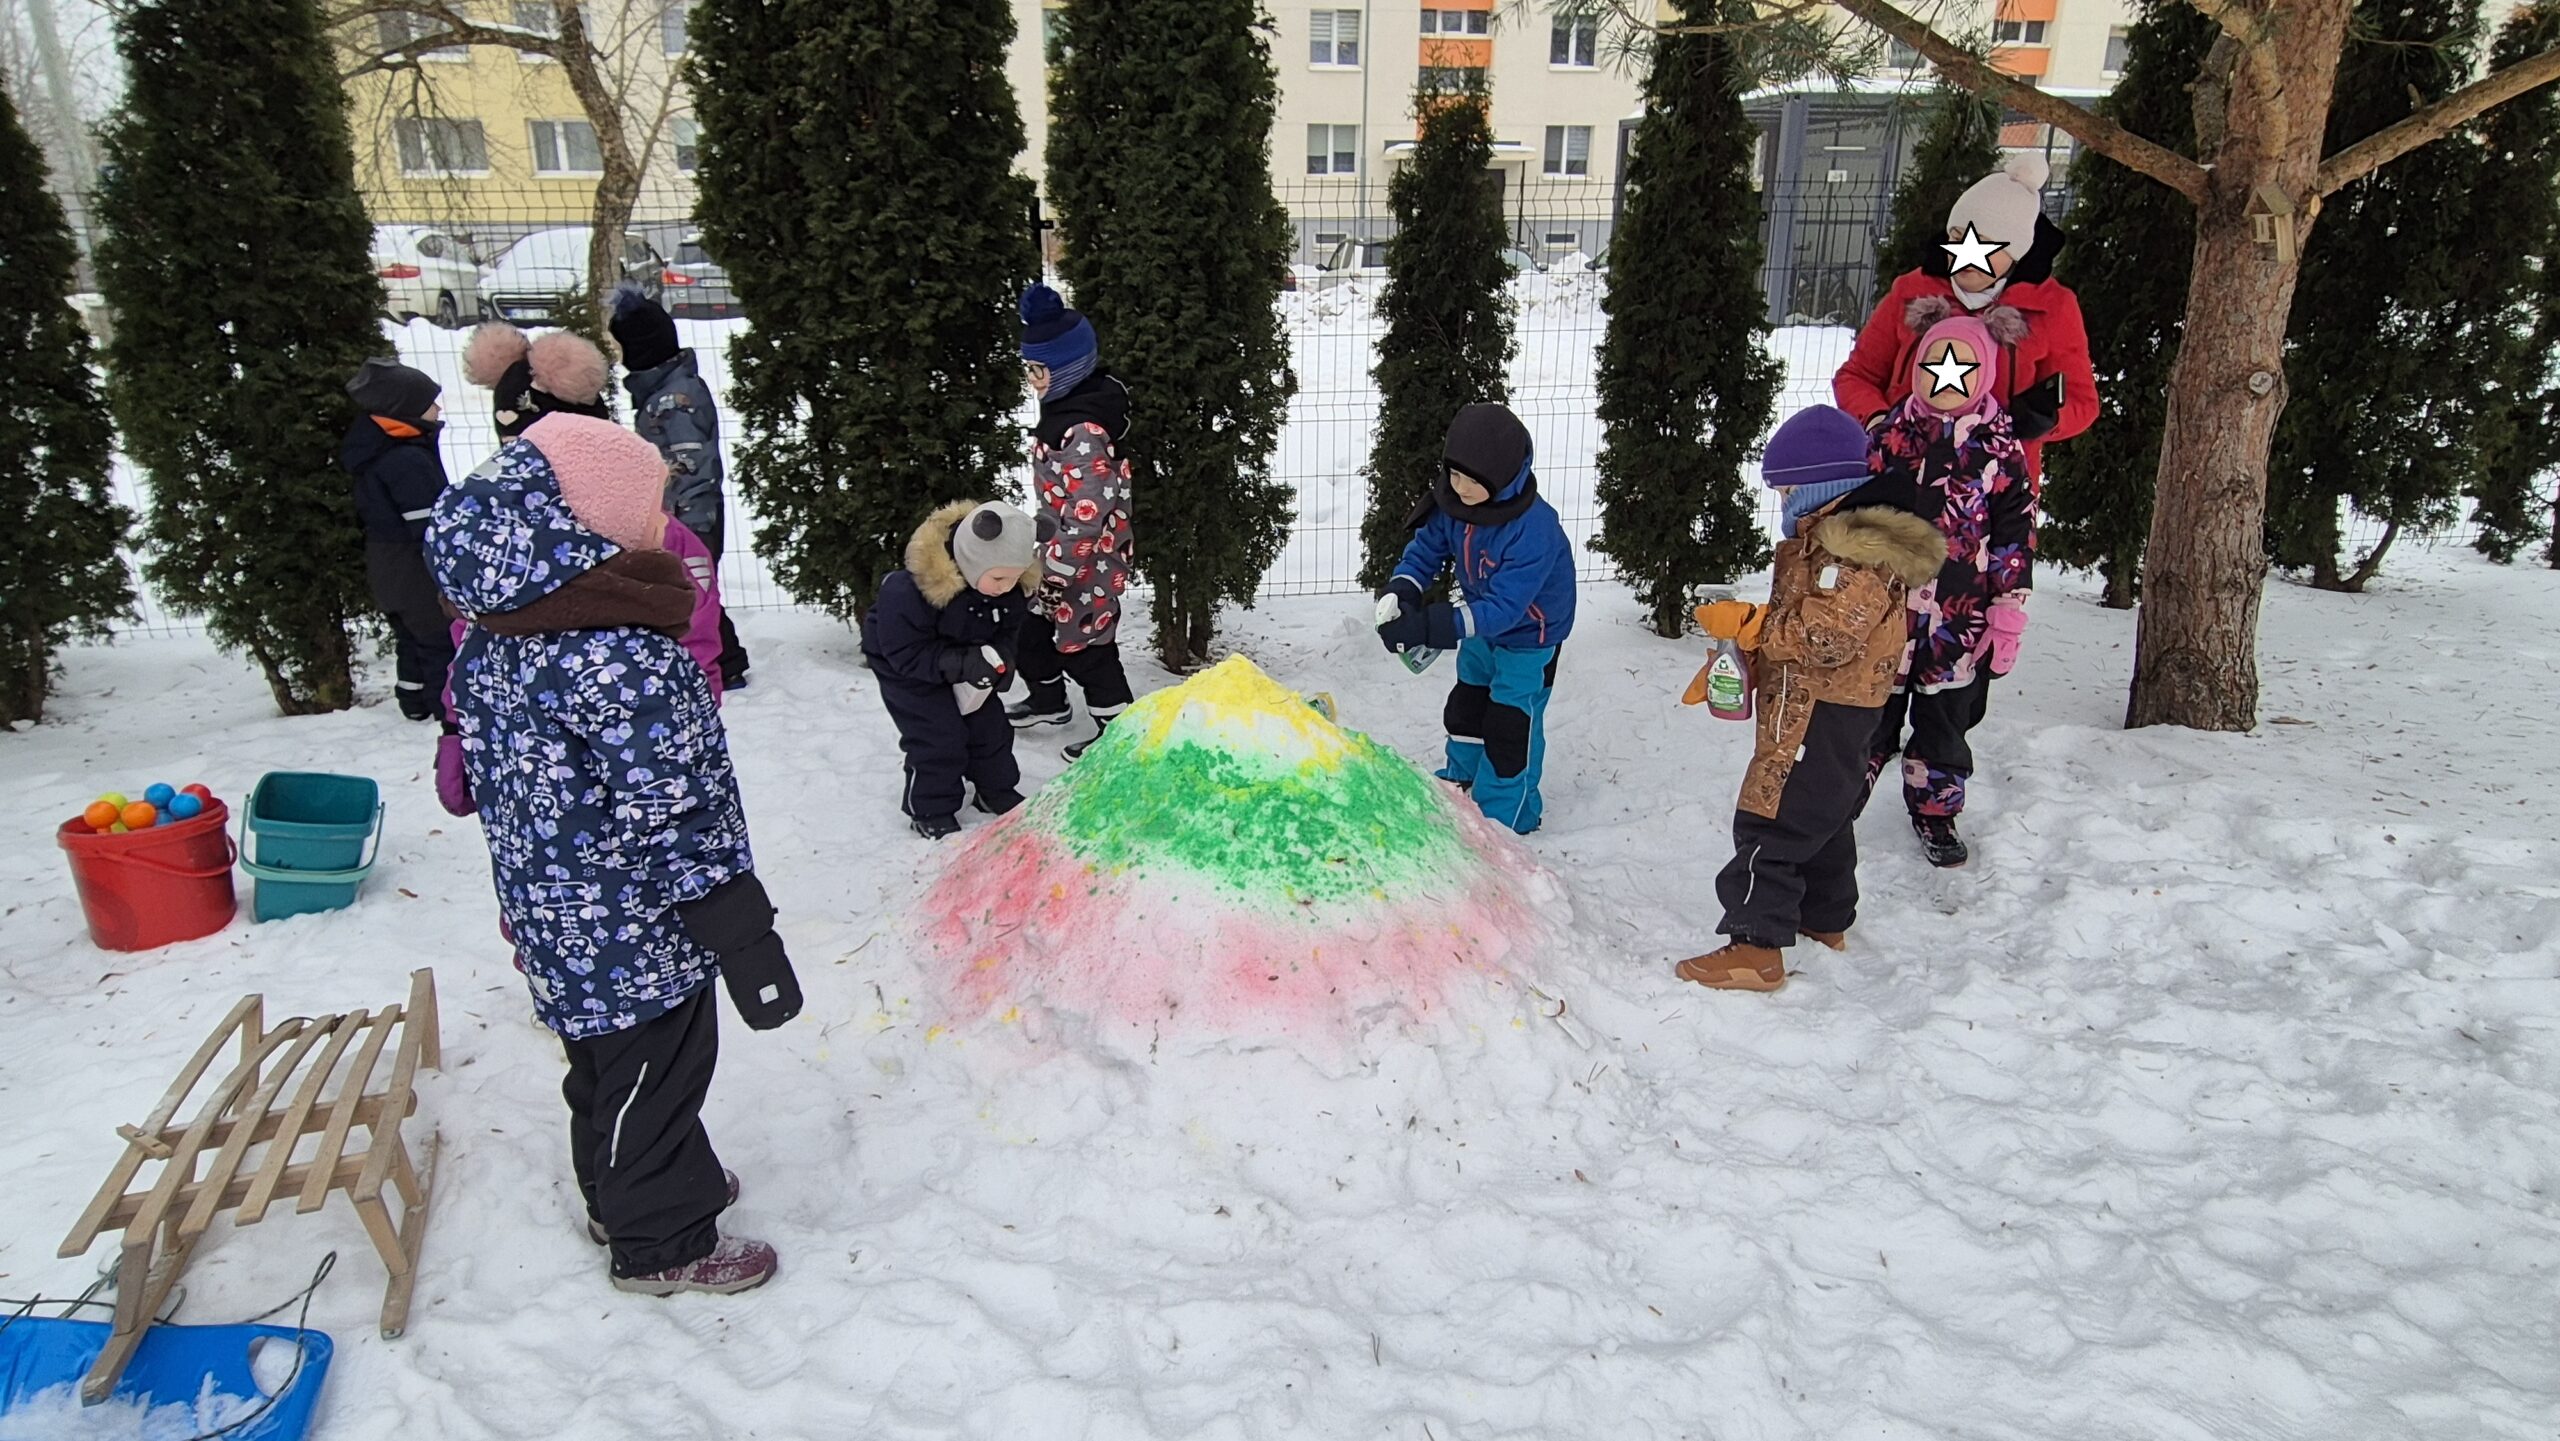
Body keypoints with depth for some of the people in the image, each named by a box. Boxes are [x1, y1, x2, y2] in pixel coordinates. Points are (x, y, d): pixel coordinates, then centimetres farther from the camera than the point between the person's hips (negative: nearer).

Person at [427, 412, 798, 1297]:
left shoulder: (494, 634, -1)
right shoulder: (624, 660, -29)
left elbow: (494, 777, 10)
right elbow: (669, 821, -27)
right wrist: (746, 940, -18)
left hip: (555, 921, 8)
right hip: (636, 936, -8)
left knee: (605, 1067, 27)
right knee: (657, 1075, 12)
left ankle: (620, 1196, 48)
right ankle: (661, 1243, 31)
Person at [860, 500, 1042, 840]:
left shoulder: (1016, 585, -21)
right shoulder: (909, 591, -39)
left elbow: (1008, 631, -4)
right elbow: (904, 652, -32)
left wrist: (1000, 660, -26)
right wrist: (961, 665, -43)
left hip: (967, 659, 6)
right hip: (906, 668, -5)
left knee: (988, 723, 7)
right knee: (939, 735, -10)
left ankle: (996, 791, 28)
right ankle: (930, 811, 8)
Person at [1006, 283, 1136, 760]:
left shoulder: (1085, 431, -28)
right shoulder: (1067, 407, 4)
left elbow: (1086, 515, -30)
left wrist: (1054, 571, -23)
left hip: (1086, 561, -10)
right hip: (1059, 549, 10)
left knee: (1084, 648, 3)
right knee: (1032, 625, 24)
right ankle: (1048, 700, 45)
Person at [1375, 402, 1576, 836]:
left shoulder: (1534, 529, -39)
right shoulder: (1452, 504, -19)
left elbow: (1504, 607, -41)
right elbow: (1424, 552, -7)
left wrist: (1428, 628, -49)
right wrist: (1400, 592, -30)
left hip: (1529, 636, -7)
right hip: (1481, 626, 8)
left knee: (1509, 726, -1)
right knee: (1464, 708, 24)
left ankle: (1504, 814, 19)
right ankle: (1460, 779, 49)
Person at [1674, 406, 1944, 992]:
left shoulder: (1859, 552, -22)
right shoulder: (1822, 537, 13)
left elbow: (1828, 635, -30)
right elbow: (1791, 623, 20)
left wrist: (1745, 622, -24)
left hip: (1823, 717, -11)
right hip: (1812, 709, 12)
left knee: (1772, 825, -9)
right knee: (1822, 816, 23)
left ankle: (1757, 948, -5)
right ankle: (1827, 919, 39)